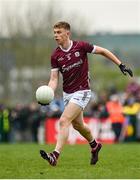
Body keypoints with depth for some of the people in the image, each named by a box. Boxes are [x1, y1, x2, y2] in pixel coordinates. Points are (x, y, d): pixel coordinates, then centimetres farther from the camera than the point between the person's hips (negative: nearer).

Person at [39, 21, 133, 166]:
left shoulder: (81, 46, -12)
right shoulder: (55, 56, -2)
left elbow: (103, 51, -1)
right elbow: (54, 79, -3)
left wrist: (121, 65, -3)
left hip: (82, 92, -6)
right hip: (67, 93, 6)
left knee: (64, 121, -20)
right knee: (77, 124, 20)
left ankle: (55, 156, -26)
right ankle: (94, 145, 48)